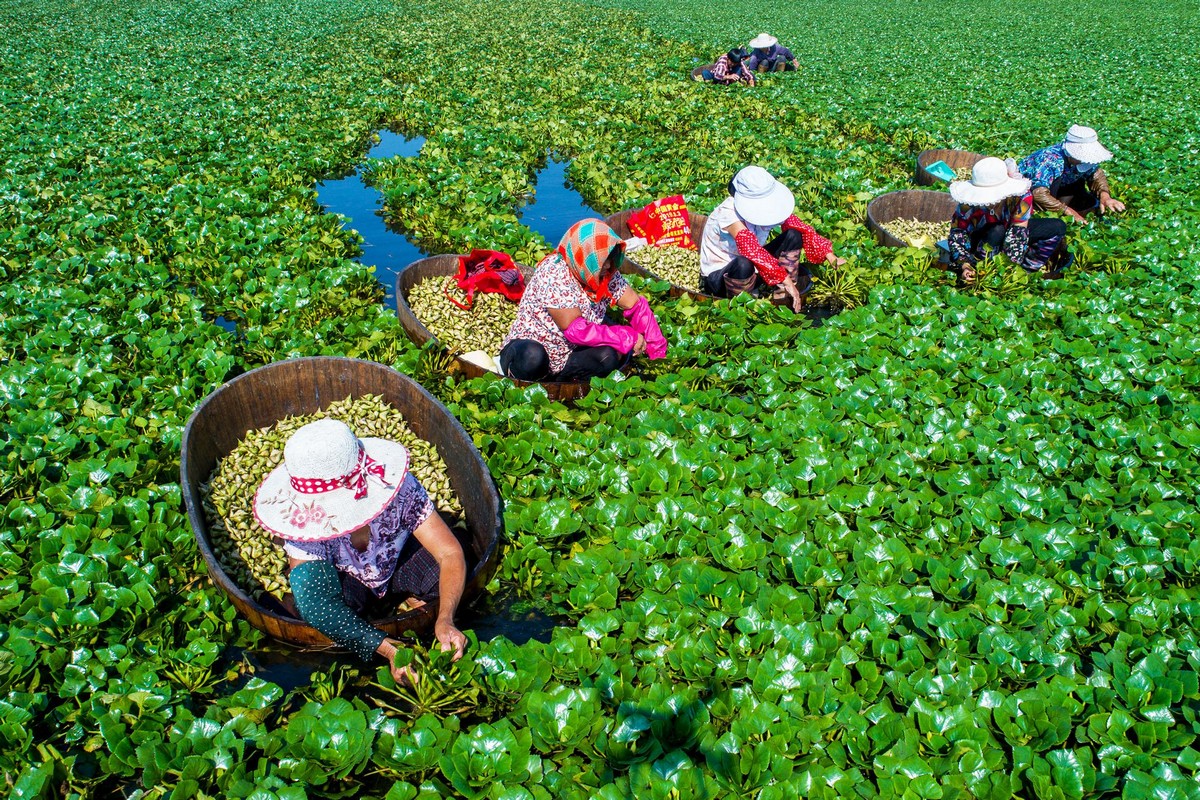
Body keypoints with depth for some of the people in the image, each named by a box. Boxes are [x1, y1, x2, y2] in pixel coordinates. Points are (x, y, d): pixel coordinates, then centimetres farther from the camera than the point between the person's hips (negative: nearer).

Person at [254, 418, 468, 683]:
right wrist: (389, 650, -42)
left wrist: (444, 620, -51)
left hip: (398, 564, 1)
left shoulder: (398, 487, -33)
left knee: (443, 566, -32)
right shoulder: (303, 522, -30)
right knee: (306, 579, -35)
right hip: (344, 580, -1)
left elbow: (451, 553, -33)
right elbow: (309, 600, -31)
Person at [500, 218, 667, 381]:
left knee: (613, 355, -24)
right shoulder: (554, 274, -25)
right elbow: (575, 330, -29)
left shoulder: (606, 274, -5)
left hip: (570, 354, 5)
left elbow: (637, 306, -2)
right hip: (527, 349, -5)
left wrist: (658, 353, -9)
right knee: (532, 357, -40)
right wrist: (629, 337, -23)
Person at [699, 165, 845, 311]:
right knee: (744, 264, -42)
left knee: (793, 235, -11)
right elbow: (752, 249, -43)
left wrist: (830, 257, -18)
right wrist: (786, 280, -46)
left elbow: (802, 228, -8)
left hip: (753, 270, 7)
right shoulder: (729, 213, -31)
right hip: (718, 277, -6)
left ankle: (783, 296, -8)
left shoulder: (769, 207, -10)